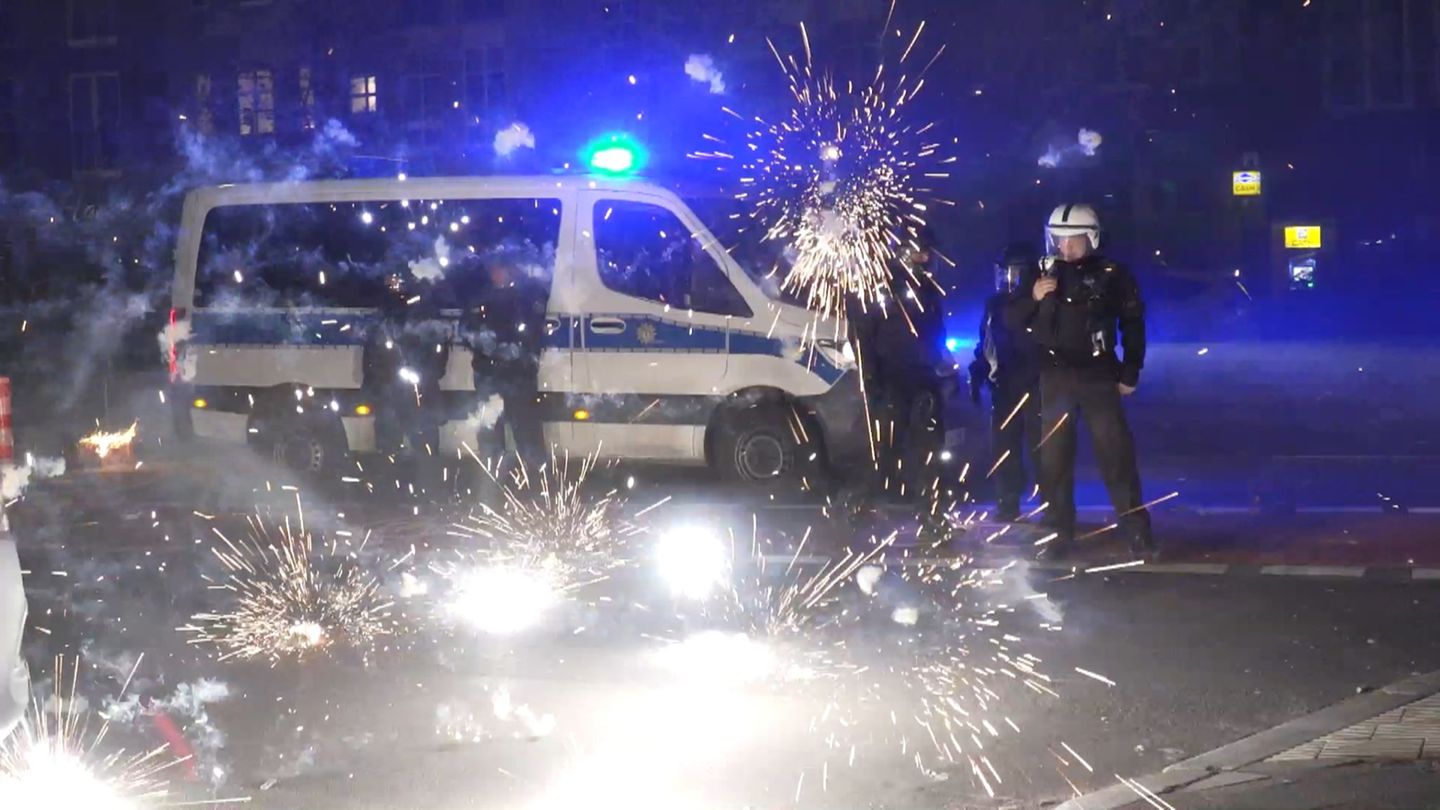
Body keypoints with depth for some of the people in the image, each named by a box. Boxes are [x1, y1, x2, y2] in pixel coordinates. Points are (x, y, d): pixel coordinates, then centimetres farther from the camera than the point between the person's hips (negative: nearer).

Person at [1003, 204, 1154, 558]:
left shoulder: (1111, 275, 0)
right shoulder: (1042, 274, 5)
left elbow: (1133, 325, 6)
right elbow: (1011, 322, 4)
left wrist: (1130, 373, 1)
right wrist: (1033, 298, -15)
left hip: (1098, 376, -2)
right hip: (1054, 378, 2)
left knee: (1117, 456, -4)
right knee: (1054, 459, 2)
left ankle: (1137, 532, -1)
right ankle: (1060, 533, 8)